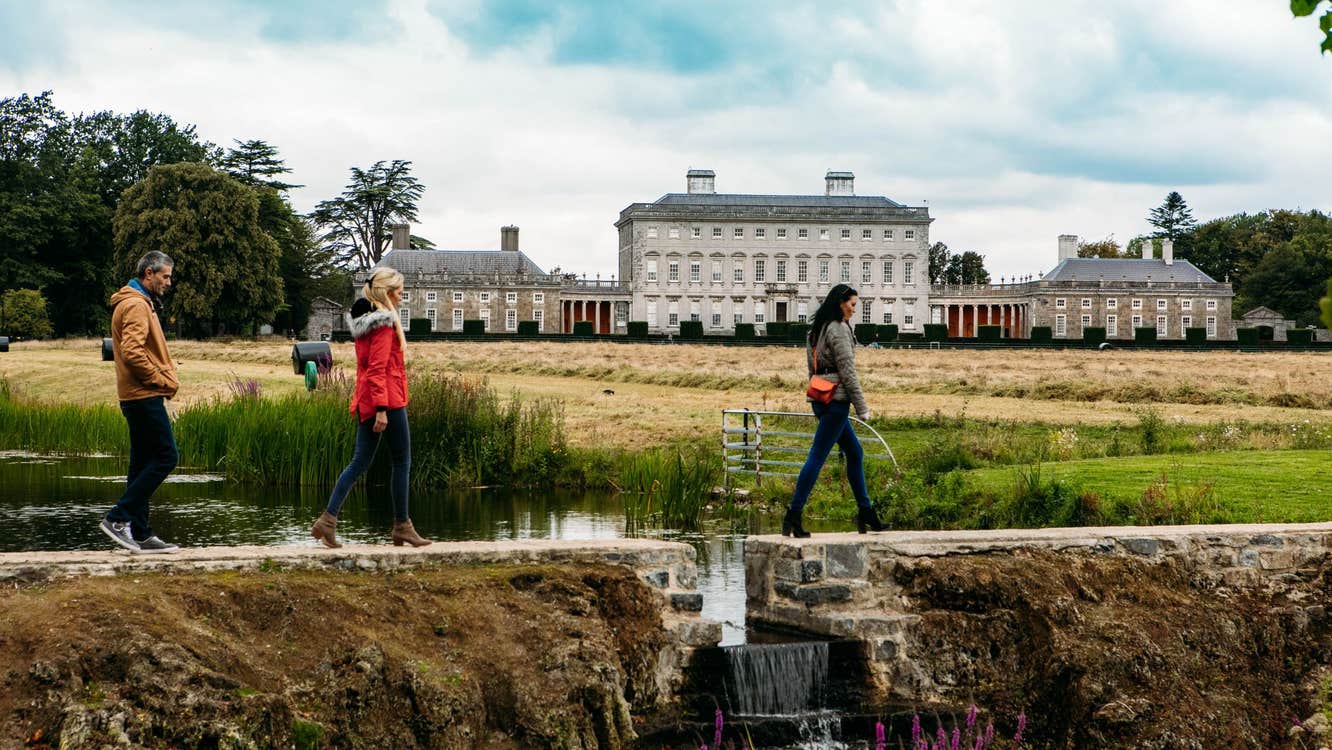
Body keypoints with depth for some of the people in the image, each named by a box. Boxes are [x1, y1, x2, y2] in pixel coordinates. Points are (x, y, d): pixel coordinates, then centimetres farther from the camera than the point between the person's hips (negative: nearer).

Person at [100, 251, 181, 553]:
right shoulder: (136, 306, -12)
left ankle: (140, 535, 10)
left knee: (143, 464, 9)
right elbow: (132, 352, -24)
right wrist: (162, 381, -15)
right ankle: (119, 518, -11)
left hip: (140, 396, 11)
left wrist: (167, 378, 9)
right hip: (144, 396, -11)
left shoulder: (141, 304, 21)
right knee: (165, 456, -11)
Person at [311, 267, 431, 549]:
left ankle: (328, 519, -3)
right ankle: (401, 527, 8)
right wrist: (381, 409, -22)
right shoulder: (385, 322, -13)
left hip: (365, 401, 9)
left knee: (360, 461, 8)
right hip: (388, 399, -9)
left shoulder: (363, 321, 15)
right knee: (402, 462, 2)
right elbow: (378, 369, -19)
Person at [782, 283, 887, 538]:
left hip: (820, 397, 10)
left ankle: (865, 511, 21)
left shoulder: (816, 329, 16)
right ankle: (793, 516, -11)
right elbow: (847, 371, -15)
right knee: (817, 457, -9)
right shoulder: (838, 328, -12)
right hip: (836, 398, -10)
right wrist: (862, 408, -10)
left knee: (855, 452, 17)